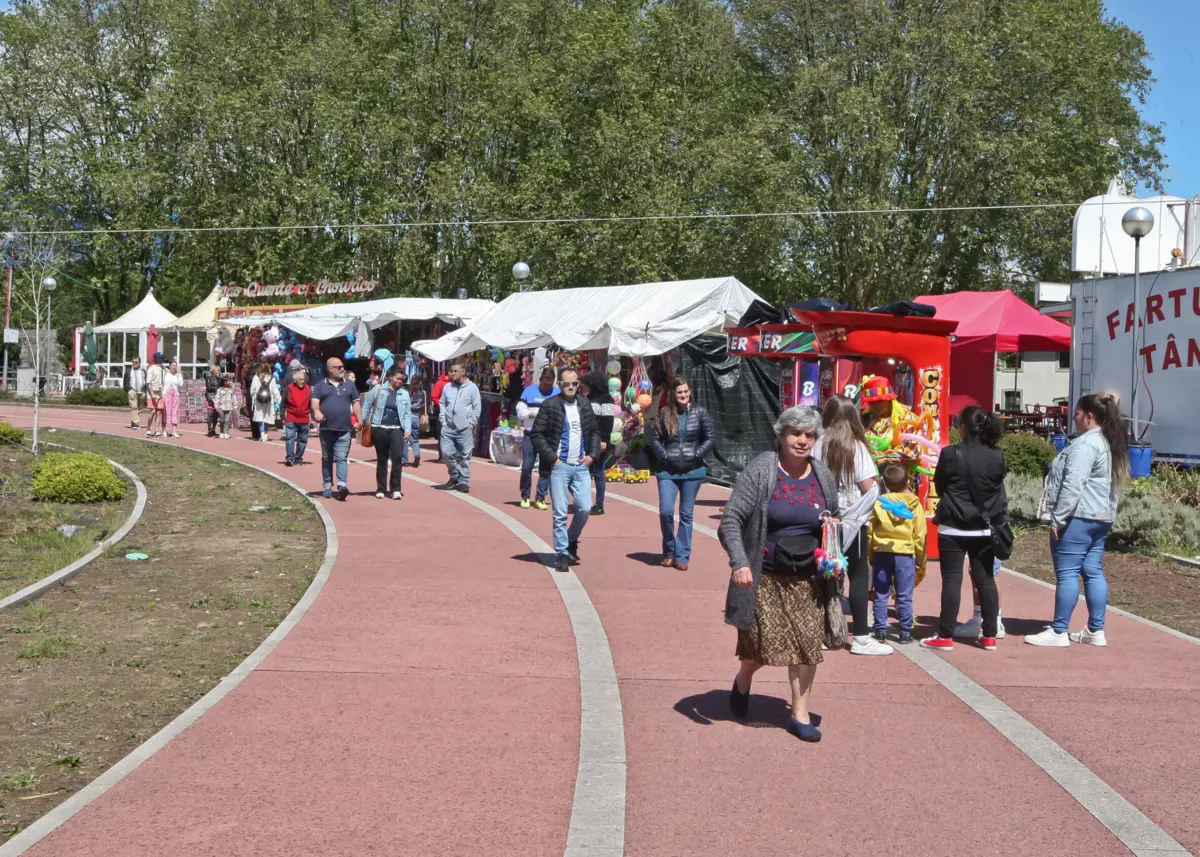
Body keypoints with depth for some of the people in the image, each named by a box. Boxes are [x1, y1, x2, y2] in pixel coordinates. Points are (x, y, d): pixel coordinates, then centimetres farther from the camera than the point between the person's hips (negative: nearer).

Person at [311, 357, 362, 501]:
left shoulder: (349, 385, 11)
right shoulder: (321, 386, 6)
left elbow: (356, 403, 11)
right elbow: (315, 401, -5)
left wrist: (360, 421, 3)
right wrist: (316, 411, -27)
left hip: (344, 430, 0)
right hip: (326, 429, 0)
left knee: (342, 458, -10)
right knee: (327, 458, 7)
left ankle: (342, 485, -19)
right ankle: (328, 486, 14)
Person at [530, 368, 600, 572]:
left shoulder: (585, 405, 11)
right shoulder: (550, 405, -4)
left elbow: (594, 432, 20)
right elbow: (537, 434, -5)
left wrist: (592, 454, 5)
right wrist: (551, 458, -10)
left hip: (581, 466, 4)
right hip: (559, 466, -4)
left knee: (585, 508, -1)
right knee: (560, 513, -3)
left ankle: (571, 541, 24)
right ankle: (561, 553, 7)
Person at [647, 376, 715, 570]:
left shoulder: (699, 413, -1)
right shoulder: (664, 413, 0)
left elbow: (711, 438, -1)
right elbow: (654, 438, 4)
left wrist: (696, 455, -9)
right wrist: (663, 455, -8)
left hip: (692, 471, 0)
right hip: (667, 471, 0)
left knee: (686, 514, 5)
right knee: (665, 512, -8)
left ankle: (682, 556, 12)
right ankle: (668, 552, 14)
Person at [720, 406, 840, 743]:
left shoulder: (823, 477, 7)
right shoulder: (760, 470, -8)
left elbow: (835, 522, 23)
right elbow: (731, 520, -12)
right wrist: (739, 562, -24)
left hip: (807, 580, 4)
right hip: (764, 578, -4)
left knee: (808, 643, 0)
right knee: (764, 644, -1)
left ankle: (801, 714, 14)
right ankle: (743, 679, 33)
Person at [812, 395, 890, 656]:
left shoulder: (819, 446, 1)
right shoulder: (856, 447, -9)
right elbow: (869, 488, -12)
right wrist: (878, 483, 7)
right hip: (852, 521, -4)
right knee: (858, 577, 2)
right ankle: (861, 638, 2)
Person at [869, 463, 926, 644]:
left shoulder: (878, 503, -1)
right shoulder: (914, 505, -2)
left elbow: (869, 532, 1)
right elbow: (920, 536, -1)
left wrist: (870, 557, 10)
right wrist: (921, 561, 8)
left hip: (881, 553, 1)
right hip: (905, 555, -1)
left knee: (881, 595, 8)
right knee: (904, 597, 4)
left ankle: (880, 631, 9)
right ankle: (905, 632, 6)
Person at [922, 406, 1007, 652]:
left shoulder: (950, 454, -13)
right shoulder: (997, 456, -3)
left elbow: (939, 486, 1)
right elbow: (999, 488, 11)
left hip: (954, 528, -3)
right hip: (985, 528, 3)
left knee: (952, 580, 0)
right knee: (986, 580, 10)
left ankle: (945, 637, 2)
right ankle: (989, 636, 13)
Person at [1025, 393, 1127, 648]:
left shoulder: (1085, 444, -15)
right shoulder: (1110, 444, 17)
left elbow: (1072, 485, -22)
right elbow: (1113, 484, 20)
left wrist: (1057, 519, -17)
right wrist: (1107, 519, 21)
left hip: (1078, 517, -10)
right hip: (1101, 518, 10)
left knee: (1067, 573, -6)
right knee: (1093, 571, 11)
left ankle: (1058, 632, -2)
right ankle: (1095, 631, 14)